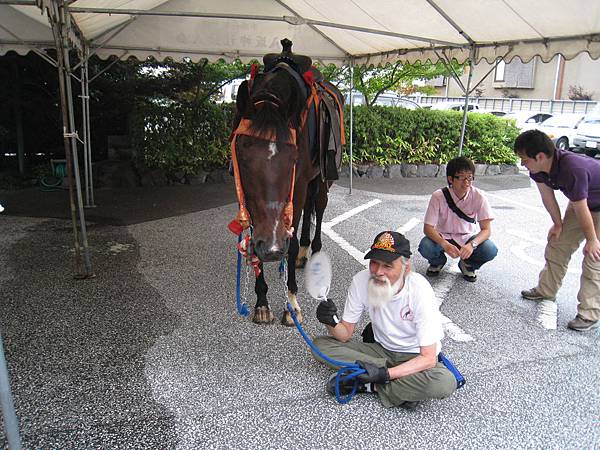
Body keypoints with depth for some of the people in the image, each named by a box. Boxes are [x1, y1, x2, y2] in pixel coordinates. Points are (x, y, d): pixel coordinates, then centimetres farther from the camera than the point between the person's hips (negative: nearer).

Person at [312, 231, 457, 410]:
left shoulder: (420, 290, -26)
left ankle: (369, 386, -15)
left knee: (445, 383, -35)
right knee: (320, 344, -16)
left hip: (415, 356, -3)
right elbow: (345, 334, -8)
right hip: (381, 349, 4)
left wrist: (384, 374, -36)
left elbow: (428, 358, -25)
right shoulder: (361, 281, -17)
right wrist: (332, 323, -31)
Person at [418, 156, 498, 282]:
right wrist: (444, 244, -40)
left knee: (490, 250, -27)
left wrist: (472, 244, -39)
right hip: (443, 237, -1)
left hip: (468, 238, 1)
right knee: (425, 247, -31)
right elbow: (428, 227, -21)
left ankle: (467, 264, 8)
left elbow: (486, 229, -18)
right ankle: (438, 261, 7)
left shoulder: (478, 197, -17)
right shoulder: (439, 196, -20)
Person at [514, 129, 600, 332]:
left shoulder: (573, 170, -41)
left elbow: (581, 210, -29)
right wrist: (558, 224, 7)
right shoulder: (538, 168, -18)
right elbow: (547, 196, -3)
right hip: (581, 202, 8)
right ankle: (546, 291, 25)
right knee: (558, 244, 10)